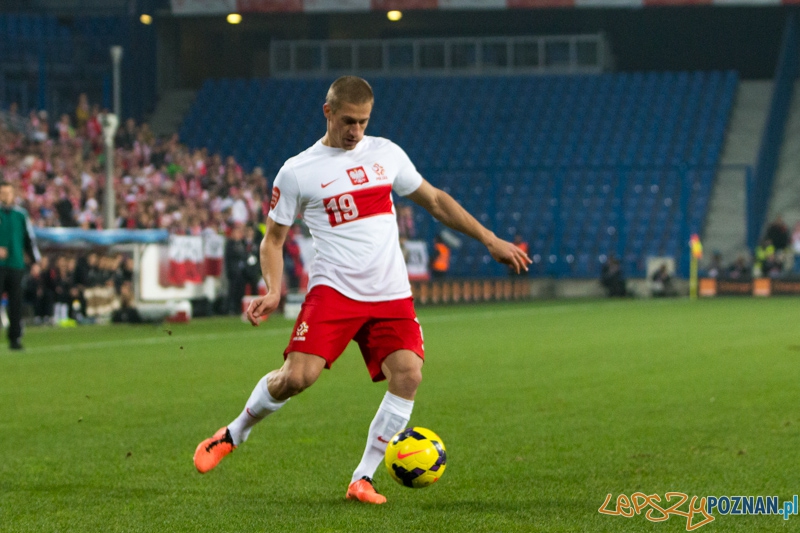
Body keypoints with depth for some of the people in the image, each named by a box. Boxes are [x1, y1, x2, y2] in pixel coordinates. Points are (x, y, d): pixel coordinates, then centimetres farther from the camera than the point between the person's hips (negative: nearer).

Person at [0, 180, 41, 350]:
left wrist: (35, 261, 11)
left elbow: (30, 239, 15)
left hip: (16, 265, 2)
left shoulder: (21, 215, 10)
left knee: (16, 303, -1)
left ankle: (15, 338, 5)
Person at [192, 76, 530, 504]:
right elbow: (273, 238, 7)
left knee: (408, 374, -17)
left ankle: (363, 479, -6)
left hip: (391, 295, 3)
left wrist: (490, 240, 16)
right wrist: (273, 291, -10)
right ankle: (234, 434, 11)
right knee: (297, 375, -18)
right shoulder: (297, 172, 1)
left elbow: (435, 200, 20)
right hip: (334, 289, -3)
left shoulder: (387, 154, 11)